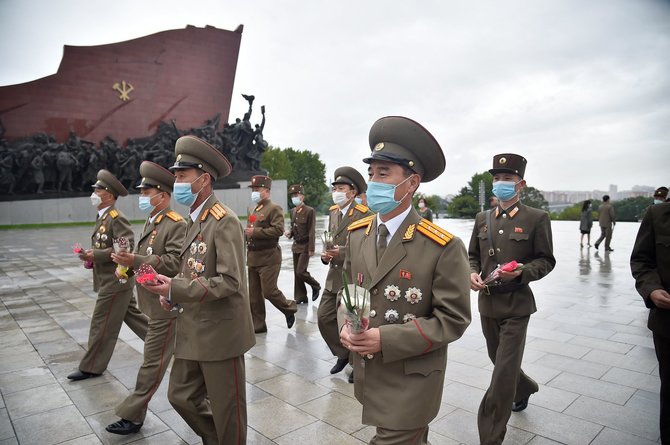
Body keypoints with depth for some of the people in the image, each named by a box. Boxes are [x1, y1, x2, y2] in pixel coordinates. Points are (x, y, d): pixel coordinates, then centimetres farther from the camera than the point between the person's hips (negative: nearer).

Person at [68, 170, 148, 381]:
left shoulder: (117, 218, -17)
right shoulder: (103, 217, 13)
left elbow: (127, 247, -26)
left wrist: (95, 255, -24)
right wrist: (92, 257, 6)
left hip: (115, 282, -9)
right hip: (112, 281, 9)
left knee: (102, 325, 2)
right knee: (133, 317, 15)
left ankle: (91, 367, 15)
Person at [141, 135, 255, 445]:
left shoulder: (225, 221, -17)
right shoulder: (195, 219, 10)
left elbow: (230, 281, -24)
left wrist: (176, 289, -24)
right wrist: (173, 294, 1)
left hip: (220, 332, -9)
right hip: (192, 330, 9)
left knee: (226, 408, 8)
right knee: (180, 396, 18)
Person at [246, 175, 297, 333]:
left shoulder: (275, 208, -8)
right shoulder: (256, 209, 18)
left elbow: (278, 229, -21)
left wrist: (255, 232, -20)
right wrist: (248, 233, 11)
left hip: (268, 257, -8)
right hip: (253, 257, 8)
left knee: (269, 291, -6)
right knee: (254, 294, 10)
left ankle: (290, 308, 19)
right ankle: (257, 324, 20)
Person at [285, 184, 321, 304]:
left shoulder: (310, 211, -12)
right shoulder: (293, 211, 9)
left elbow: (311, 231, -14)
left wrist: (311, 249, -16)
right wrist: (289, 232, -3)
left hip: (305, 246, -7)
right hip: (296, 245, 7)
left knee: (301, 271, -10)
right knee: (296, 272, 9)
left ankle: (316, 286, 16)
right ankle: (300, 297, 18)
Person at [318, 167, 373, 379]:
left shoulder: (364, 214, -14)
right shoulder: (333, 211, 11)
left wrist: (341, 252, -26)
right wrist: (325, 254, -2)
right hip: (334, 277, 7)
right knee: (324, 318, 9)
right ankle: (343, 354, 32)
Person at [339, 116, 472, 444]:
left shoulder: (443, 247, -19)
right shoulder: (357, 233, -1)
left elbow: (453, 319, -18)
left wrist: (385, 339, -25)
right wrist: (345, 324, -12)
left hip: (411, 384, -5)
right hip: (368, 377, 6)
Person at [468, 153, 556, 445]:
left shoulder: (537, 218, -6)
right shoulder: (482, 219, 7)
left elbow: (546, 260, -5)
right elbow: (473, 255, 13)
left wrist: (522, 272, -23)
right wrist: (472, 273, -7)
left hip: (516, 304, -5)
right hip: (487, 303, 5)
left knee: (504, 371, -4)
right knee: (499, 361, 22)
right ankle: (525, 388, 54)